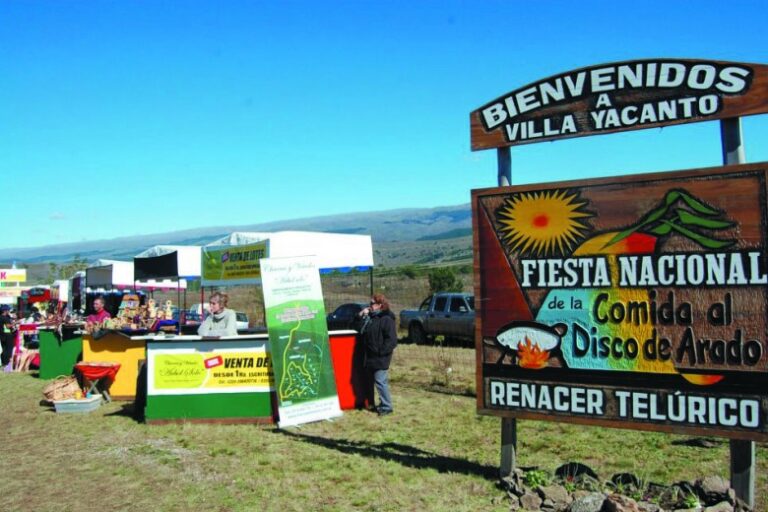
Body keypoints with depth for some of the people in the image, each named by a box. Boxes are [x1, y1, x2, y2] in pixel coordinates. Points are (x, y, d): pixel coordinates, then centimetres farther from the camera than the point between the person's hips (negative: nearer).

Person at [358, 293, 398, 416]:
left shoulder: (387, 319, -10)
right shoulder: (370, 317, 15)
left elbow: (391, 340, -15)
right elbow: (362, 332, 14)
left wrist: (381, 352, -18)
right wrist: (363, 317, 6)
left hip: (380, 358, -8)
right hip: (369, 357, 8)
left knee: (380, 381, -9)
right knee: (369, 381, 14)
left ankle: (386, 407, -1)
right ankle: (369, 404, 26)